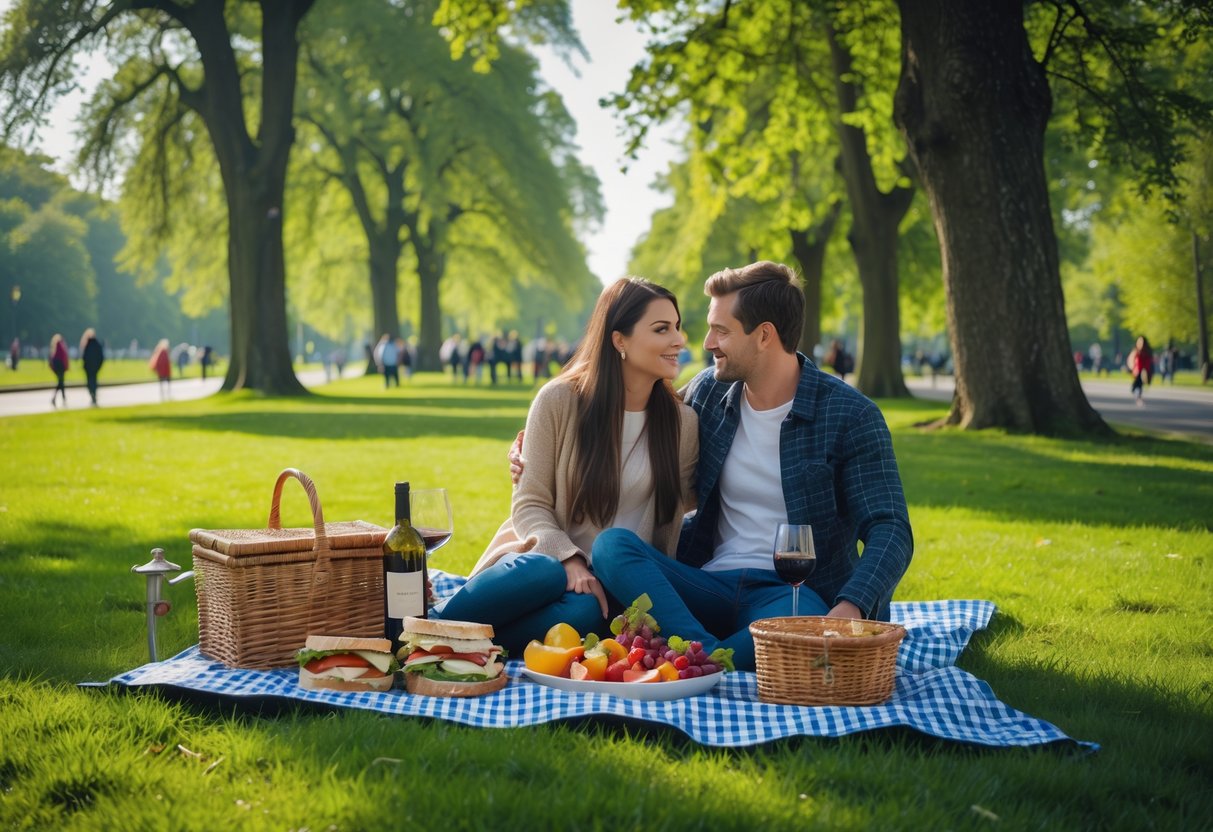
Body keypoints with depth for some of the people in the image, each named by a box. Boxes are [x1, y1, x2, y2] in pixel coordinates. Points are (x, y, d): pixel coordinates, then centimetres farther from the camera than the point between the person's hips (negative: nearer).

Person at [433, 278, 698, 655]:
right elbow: (529, 504, -4)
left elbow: (676, 509, 11)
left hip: (604, 590, 2)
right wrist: (569, 560, -22)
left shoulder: (681, 422, 5)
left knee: (584, 611, -36)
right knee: (543, 574, -39)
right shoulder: (560, 401, -3)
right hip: (549, 555, -1)